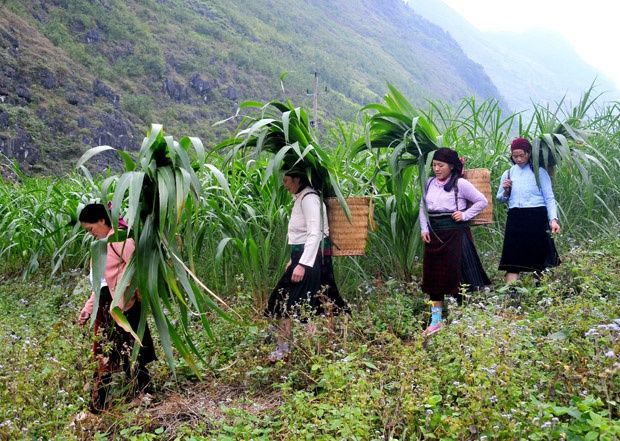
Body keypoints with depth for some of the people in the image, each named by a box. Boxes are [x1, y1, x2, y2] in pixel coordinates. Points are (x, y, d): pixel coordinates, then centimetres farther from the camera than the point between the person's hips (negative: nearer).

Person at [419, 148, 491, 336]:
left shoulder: (461, 184, -6)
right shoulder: (430, 183, 9)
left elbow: (482, 201, 0)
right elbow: (423, 207, 17)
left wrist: (465, 215, -9)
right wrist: (424, 229, 6)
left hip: (455, 233, -5)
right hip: (434, 234, 5)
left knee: (457, 274, -1)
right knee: (433, 276, 7)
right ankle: (436, 320, 15)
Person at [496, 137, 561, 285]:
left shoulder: (539, 172, 2)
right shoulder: (508, 174, 12)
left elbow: (549, 198, -1)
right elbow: (501, 199, 20)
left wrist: (553, 219, -14)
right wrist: (505, 191, -3)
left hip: (537, 218, -2)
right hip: (515, 219, 2)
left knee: (538, 259, 4)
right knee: (512, 261, -7)